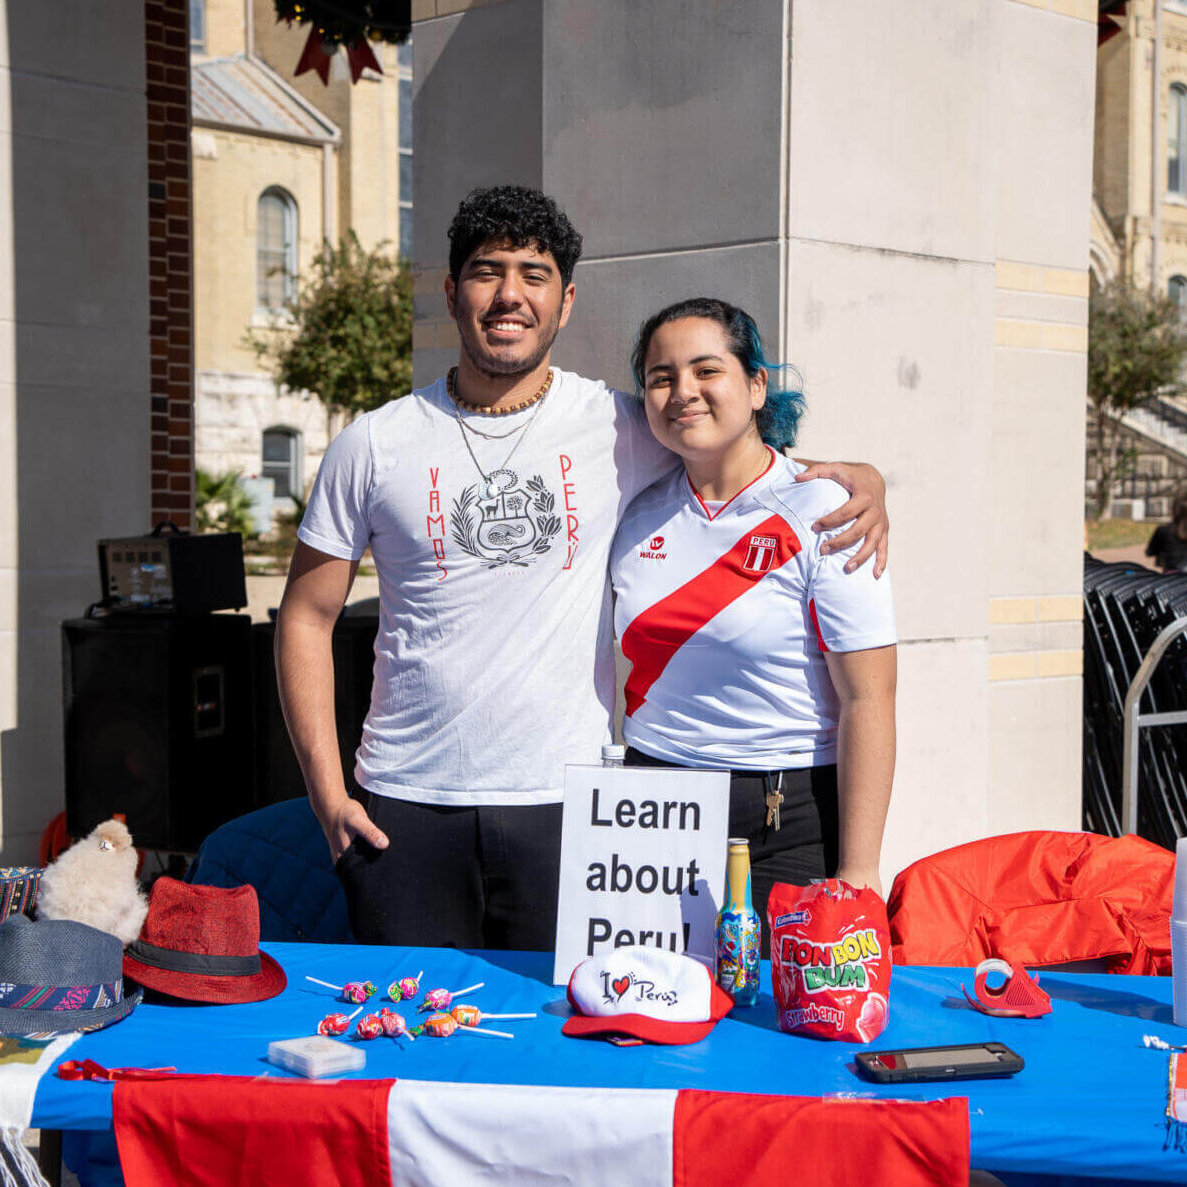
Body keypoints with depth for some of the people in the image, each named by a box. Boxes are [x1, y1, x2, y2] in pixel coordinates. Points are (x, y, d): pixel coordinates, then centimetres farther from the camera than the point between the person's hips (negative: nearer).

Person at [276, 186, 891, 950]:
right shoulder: (376, 445, 3)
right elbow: (308, 616, 7)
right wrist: (328, 791, -1)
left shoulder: (620, 429, 2)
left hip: (565, 803, 0)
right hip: (407, 805, 1)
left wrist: (861, 476, -5)